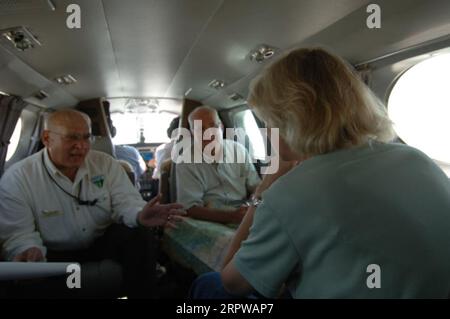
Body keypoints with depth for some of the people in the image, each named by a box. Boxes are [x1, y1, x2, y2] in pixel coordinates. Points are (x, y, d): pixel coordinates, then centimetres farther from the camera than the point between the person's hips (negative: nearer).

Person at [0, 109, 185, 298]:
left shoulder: (106, 164, -2)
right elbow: (18, 233, -13)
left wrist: (140, 216, -34)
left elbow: (124, 201, -9)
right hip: (56, 256, -3)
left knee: (140, 236, -23)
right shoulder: (16, 179, -10)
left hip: (104, 244, 3)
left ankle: (141, 294, -5)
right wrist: (30, 251, -38)